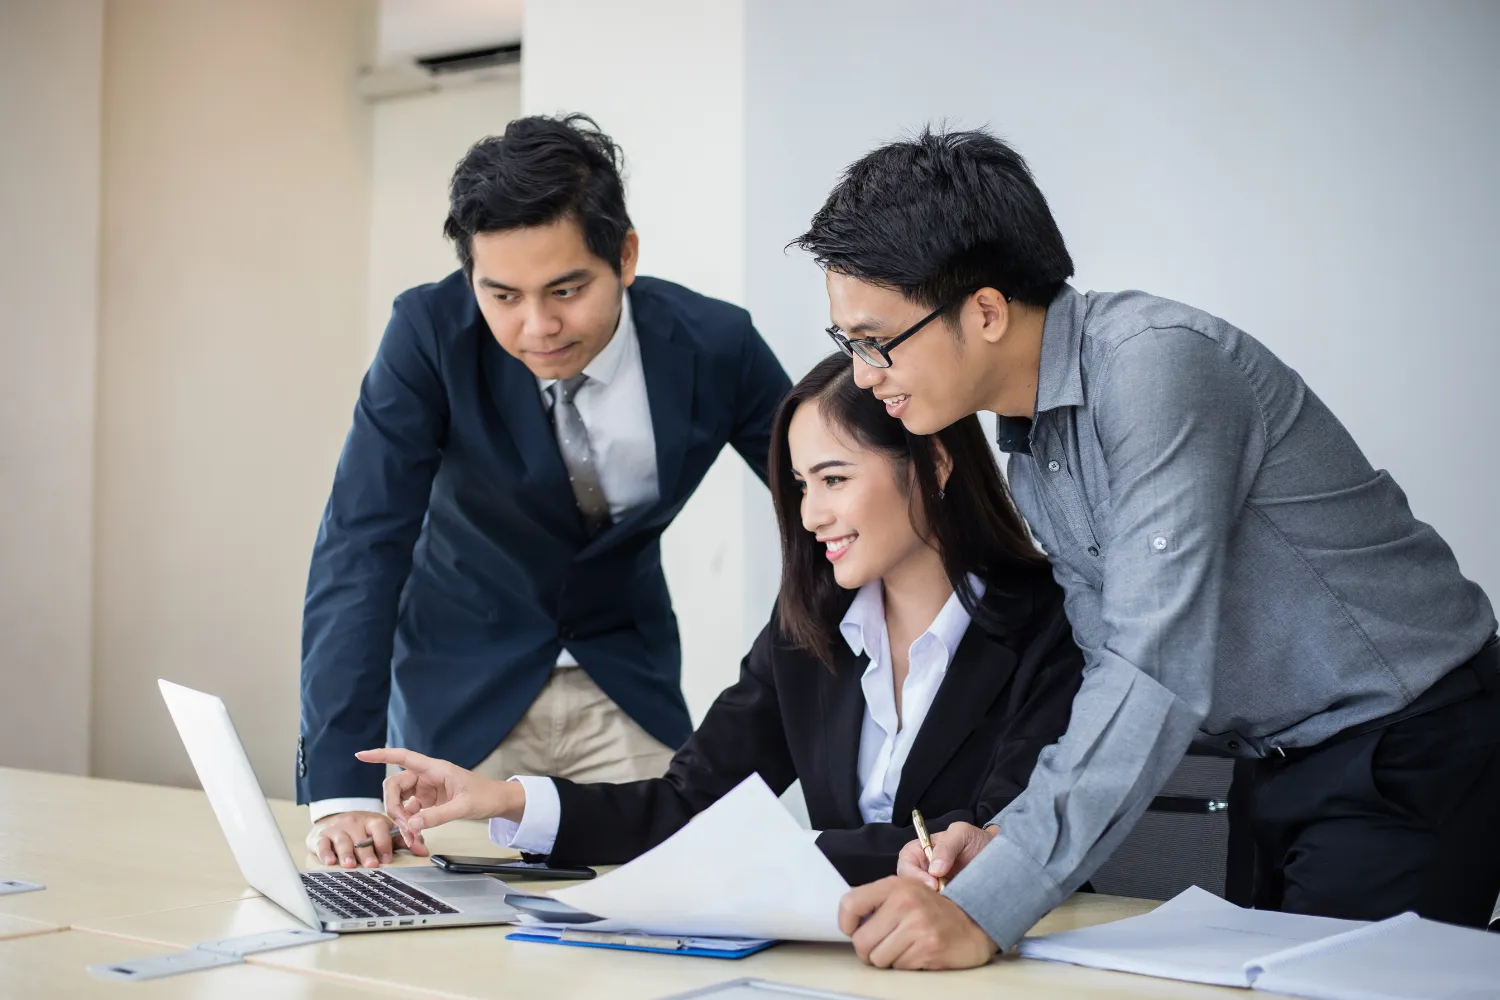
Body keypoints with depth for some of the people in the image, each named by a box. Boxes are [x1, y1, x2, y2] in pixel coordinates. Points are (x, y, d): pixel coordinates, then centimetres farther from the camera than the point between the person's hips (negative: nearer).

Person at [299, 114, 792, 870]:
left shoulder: (713, 346, -18)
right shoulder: (430, 333, -23)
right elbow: (362, 547, -27)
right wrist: (342, 789, -35)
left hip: (627, 678, 2)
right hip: (464, 687, -1)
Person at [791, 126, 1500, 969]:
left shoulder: (1154, 361, -25)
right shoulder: (1030, 458, 5)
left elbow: (1161, 669, -32)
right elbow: (1116, 668, 7)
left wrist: (988, 906, -35)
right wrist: (1009, 836, -10)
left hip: (1415, 749, -8)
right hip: (1293, 769, 8)